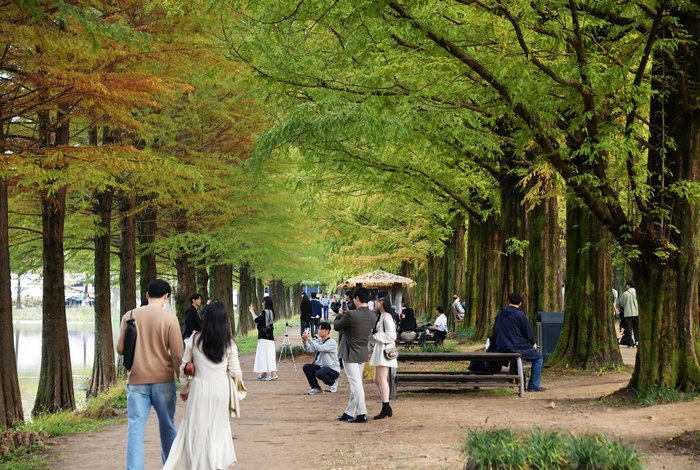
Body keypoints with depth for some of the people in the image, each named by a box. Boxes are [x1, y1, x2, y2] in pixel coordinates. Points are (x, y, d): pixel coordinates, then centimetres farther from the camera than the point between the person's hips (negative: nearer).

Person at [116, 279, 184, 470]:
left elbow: (120, 348, 5)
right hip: (163, 380, -1)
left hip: (136, 380, 1)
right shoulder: (169, 319, -6)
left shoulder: (129, 316, 0)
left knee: (135, 430, -1)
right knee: (167, 427, 14)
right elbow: (177, 355, -6)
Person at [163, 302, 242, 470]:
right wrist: (238, 374, 22)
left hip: (199, 387, -1)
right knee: (218, 427, 15)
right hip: (220, 388, 1)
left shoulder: (195, 340, -5)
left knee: (197, 427, 9)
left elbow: (184, 367, 1)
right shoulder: (229, 343, -5)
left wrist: (183, 388, 15)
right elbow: (235, 372, -2)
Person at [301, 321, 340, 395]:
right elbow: (309, 350, -8)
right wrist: (304, 341, -25)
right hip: (321, 367, 7)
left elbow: (320, 348, -34)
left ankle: (333, 383, -2)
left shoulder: (331, 342, -17)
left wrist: (309, 339, -38)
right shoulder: (318, 341, 4)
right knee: (306, 367, -11)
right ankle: (316, 387, 6)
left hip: (333, 370, -7)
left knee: (319, 373, -34)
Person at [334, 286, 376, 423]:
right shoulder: (372, 316, 0)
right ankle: (349, 413, 23)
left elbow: (336, 326, -7)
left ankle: (362, 414, -7)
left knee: (356, 383, -5)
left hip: (350, 354, -7)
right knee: (355, 383, 15)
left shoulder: (351, 315, -22)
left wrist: (340, 315, 12)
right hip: (363, 354, 7)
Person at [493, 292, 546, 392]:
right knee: (538, 358, 12)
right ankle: (533, 385, 6)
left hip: (501, 349, 7)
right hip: (517, 347, -7)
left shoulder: (500, 315, 8)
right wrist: (533, 343, 12)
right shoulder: (519, 314, -12)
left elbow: (495, 332, 18)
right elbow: (528, 332, -8)